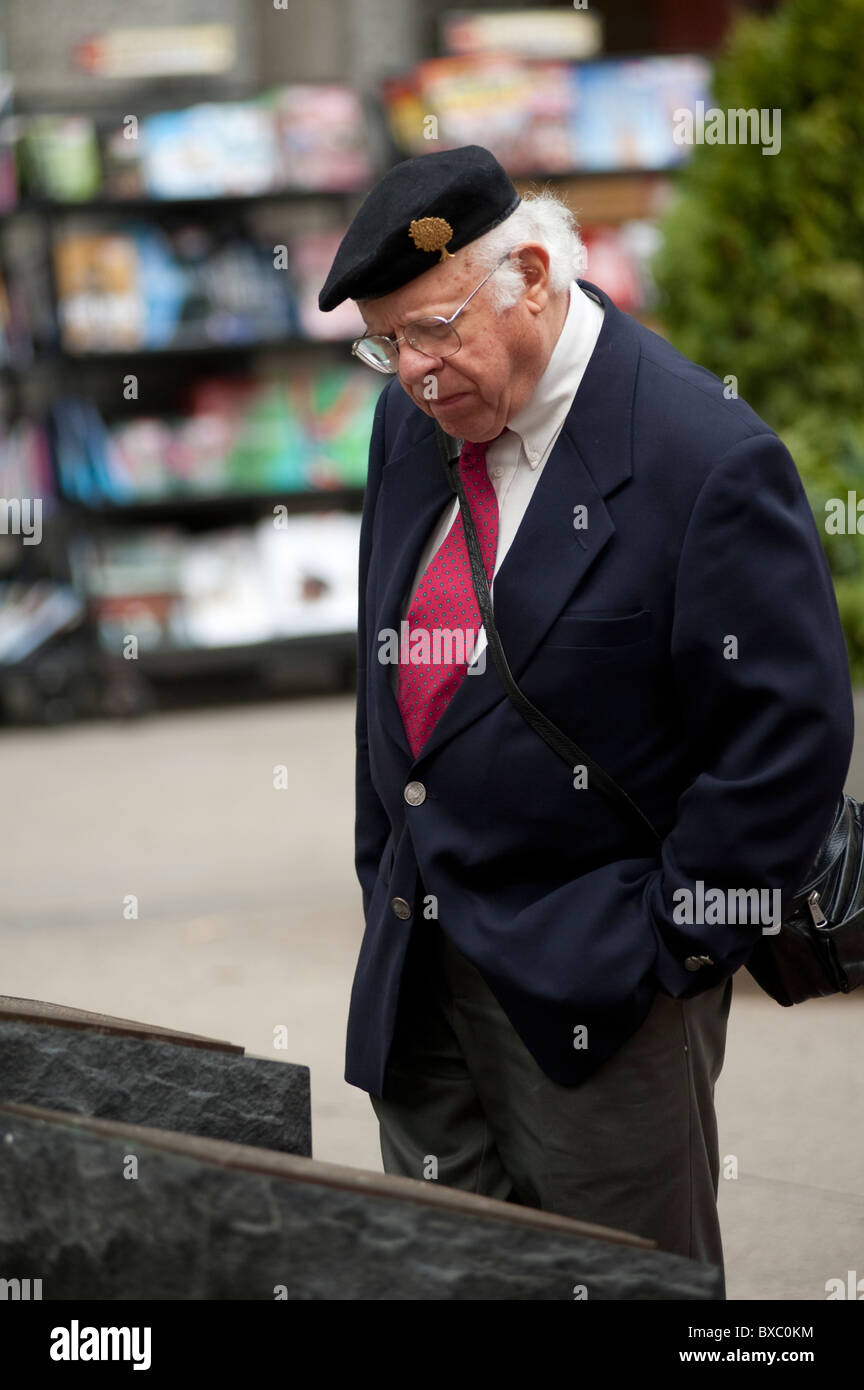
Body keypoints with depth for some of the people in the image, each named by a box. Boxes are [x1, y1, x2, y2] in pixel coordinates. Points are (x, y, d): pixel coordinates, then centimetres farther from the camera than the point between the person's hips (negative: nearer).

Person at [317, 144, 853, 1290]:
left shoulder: (707, 457, -17)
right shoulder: (413, 420, 6)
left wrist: (672, 941, -13)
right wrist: (386, 883, 16)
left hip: (596, 987, -7)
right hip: (420, 965, 7)